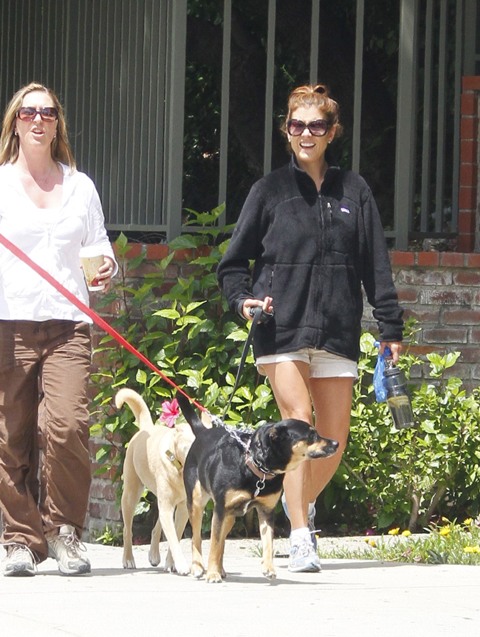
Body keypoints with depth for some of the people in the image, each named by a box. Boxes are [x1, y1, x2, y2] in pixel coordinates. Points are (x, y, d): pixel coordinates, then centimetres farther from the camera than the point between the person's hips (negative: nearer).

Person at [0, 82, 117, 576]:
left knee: (67, 425, -16)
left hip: (67, 325, 1)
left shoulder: (79, 186, 17)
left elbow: (98, 244, 21)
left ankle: (65, 531, -2)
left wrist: (106, 267, 0)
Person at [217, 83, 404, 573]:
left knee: (335, 436, 2)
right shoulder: (270, 190, 6)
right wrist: (243, 299, -9)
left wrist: (390, 327, 6)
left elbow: (375, 265, 11)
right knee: (298, 421, -16)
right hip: (281, 329, -2)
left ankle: (303, 502, 32)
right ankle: (300, 538, -14)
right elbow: (234, 261, 10)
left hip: (337, 330, 2)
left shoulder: (353, 191, 11)